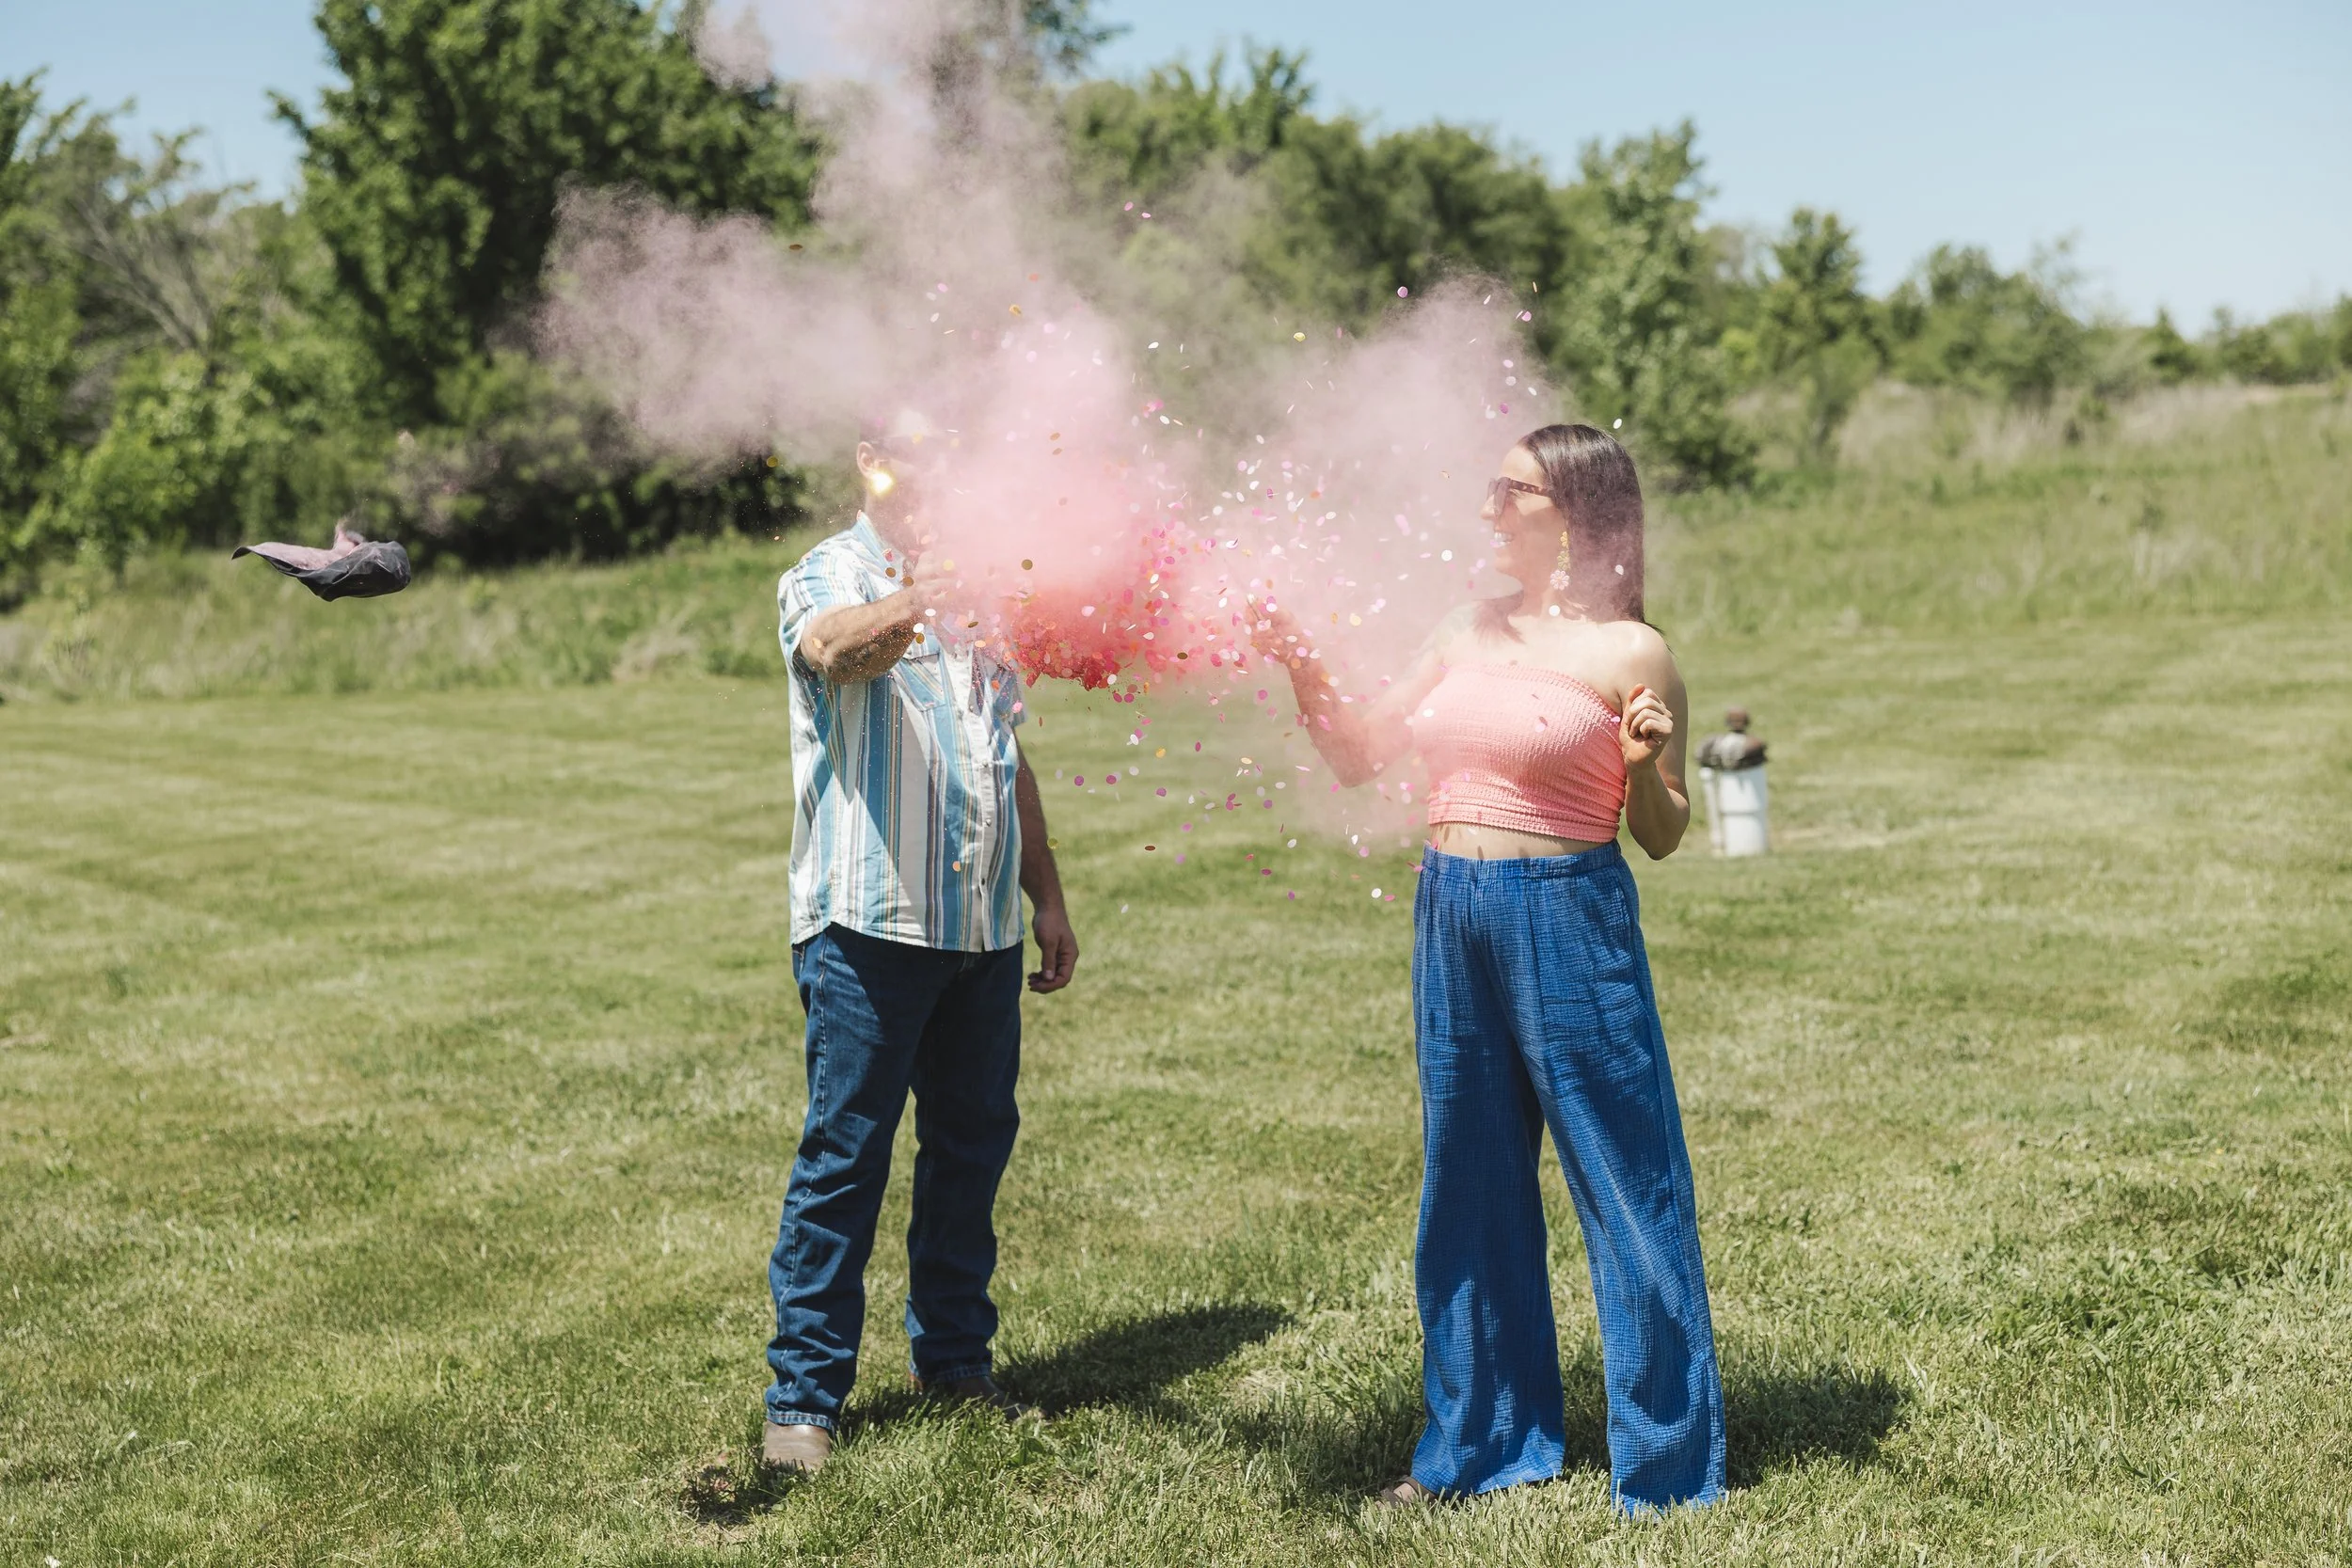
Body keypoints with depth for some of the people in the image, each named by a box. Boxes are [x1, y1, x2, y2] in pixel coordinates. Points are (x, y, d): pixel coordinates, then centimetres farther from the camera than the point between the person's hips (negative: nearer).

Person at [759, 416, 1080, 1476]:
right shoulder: (828, 577, -2)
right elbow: (837, 644, -28)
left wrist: (1046, 896, 21)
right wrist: (919, 601, -49)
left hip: (984, 923, 6)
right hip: (870, 919, -6)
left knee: (974, 1145, 11)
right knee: (845, 1156, -5)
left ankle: (955, 1356, 24)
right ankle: (803, 1397, 3)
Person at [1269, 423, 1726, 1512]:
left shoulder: (1628, 654, -6)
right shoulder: (1465, 635, 9)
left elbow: (1661, 837, -2)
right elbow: (1358, 756, 13)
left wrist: (1644, 763, -21)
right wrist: (1300, 665, 0)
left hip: (1568, 922, -6)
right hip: (1452, 919, 6)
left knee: (1624, 1185, 2)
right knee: (1467, 1185, 15)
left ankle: (1666, 1461, 15)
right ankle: (1478, 1440, 29)